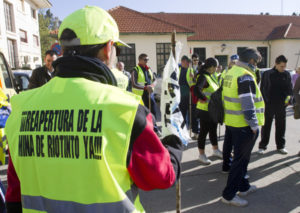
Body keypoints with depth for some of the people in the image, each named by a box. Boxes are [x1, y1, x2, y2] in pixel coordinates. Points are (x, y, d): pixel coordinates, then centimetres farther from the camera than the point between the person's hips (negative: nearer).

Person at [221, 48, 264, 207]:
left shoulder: (230, 72, 11)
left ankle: (243, 187, 37)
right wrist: (255, 125, -17)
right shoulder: (245, 76, -19)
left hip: (231, 122, 10)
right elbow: (247, 104, -24)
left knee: (240, 157, 21)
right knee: (240, 159, 2)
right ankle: (229, 195, 11)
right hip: (244, 125, -9)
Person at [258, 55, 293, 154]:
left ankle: (280, 146, 26)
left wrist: (288, 96, -10)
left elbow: (289, 88, 9)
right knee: (266, 126, 6)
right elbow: (262, 89, -3)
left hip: (281, 105, 3)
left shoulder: (287, 74, 4)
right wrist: (263, 102, -8)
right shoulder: (267, 74, -5)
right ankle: (262, 146, 15)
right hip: (269, 105, -3)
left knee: (281, 126, 12)